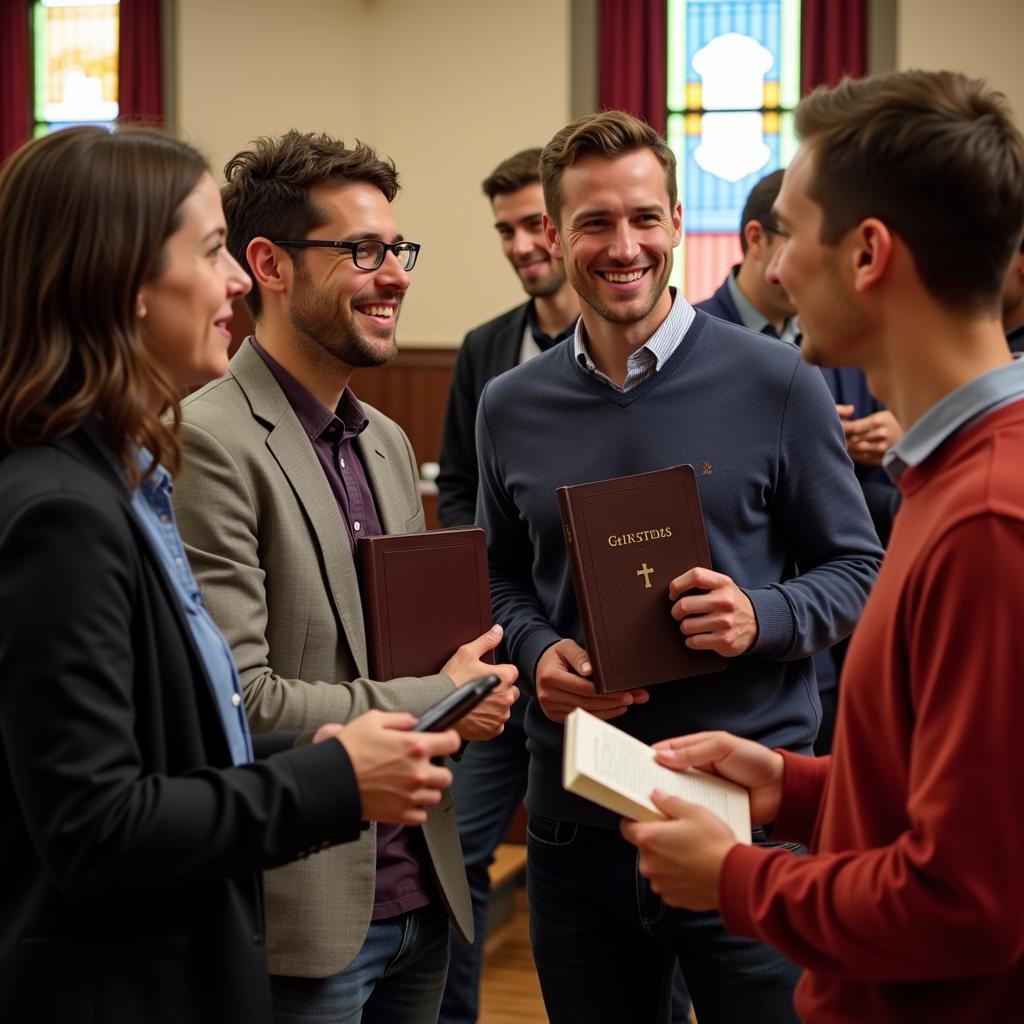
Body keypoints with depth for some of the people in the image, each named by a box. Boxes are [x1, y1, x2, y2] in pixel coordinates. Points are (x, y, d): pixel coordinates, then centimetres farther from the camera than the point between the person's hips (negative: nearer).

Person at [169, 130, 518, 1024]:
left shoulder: (388, 442, 13)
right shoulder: (210, 443, -15)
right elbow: (237, 699, -20)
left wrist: (473, 679, -1)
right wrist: (438, 702, -11)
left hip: (421, 894, 8)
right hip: (303, 912, -7)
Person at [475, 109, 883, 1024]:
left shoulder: (778, 385, -5)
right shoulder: (510, 409, 5)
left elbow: (856, 570, 0)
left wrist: (760, 617, -19)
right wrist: (537, 653, -5)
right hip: (575, 818, 3)